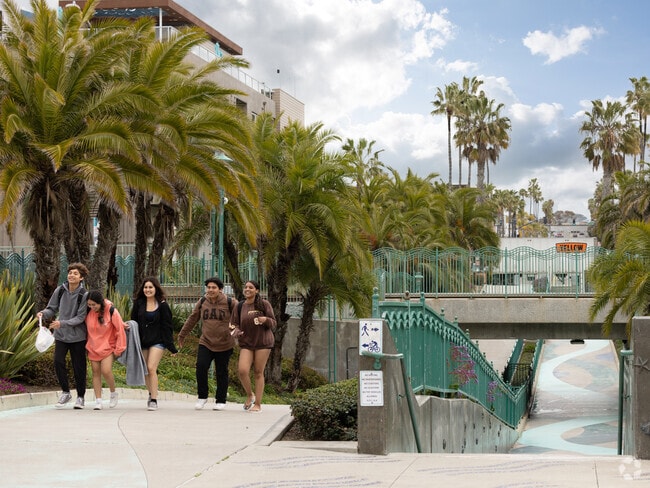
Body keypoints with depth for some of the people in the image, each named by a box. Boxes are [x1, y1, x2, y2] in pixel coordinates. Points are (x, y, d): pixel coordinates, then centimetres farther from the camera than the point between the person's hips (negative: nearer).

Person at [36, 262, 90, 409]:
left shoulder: (83, 295, -12)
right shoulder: (60, 290, -2)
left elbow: (80, 317, -14)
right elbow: (52, 308, 7)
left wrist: (62, 323, -24)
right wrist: (43, 313, -15)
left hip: (77, 336, -2)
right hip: (61, 335, 3)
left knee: (78, 366, 3)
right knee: (58, 361, -12)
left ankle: (80, 397, 21)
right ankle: (65, 392, 8)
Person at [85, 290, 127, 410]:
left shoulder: (112, 312, -16)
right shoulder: (88, 312, -7)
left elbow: (120, 330, -9)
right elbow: (87, 327, 10)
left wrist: (118, 349, -7)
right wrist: (87, 344, 12)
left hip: (108, 347, -4)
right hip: (93, 347, 4)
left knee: (106, 371, -15)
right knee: (96, 372, 3)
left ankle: (113, 393, 11)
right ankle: (98, 400, 8)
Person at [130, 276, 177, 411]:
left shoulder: (162, 305, -3)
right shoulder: (139, 303, 4)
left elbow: (167, 326, -2)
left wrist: (171, 347, -5)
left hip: (157, 341, -4)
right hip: (142, 341, 4)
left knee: (151, 368, -16)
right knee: (145, 371, 8)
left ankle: (154, 400, -12)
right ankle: (151, 394, 30)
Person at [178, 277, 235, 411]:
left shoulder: (229, 303, -6)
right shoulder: (202, 303, 5)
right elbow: (192, 319, 15)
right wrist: (182, 335, 21)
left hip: (224, 345, -2)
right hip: (205, 343, 2)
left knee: (221, 372, 5)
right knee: (201, 366, -15)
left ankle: (220, 400, 20)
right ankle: (202, 397, 1)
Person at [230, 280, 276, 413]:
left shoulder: (264, 304, -1)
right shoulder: (239, 307, 6)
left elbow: (274, 323, 3)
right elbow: (236, 325, 10)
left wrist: (265, 319, -19)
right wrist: (236, 332, -13)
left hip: (263, 342, -2)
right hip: (246, 343, 2)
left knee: (258, 372, 0)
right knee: (242, 370, -15)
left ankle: (258, 404, 9)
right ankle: (249, 395, 12)